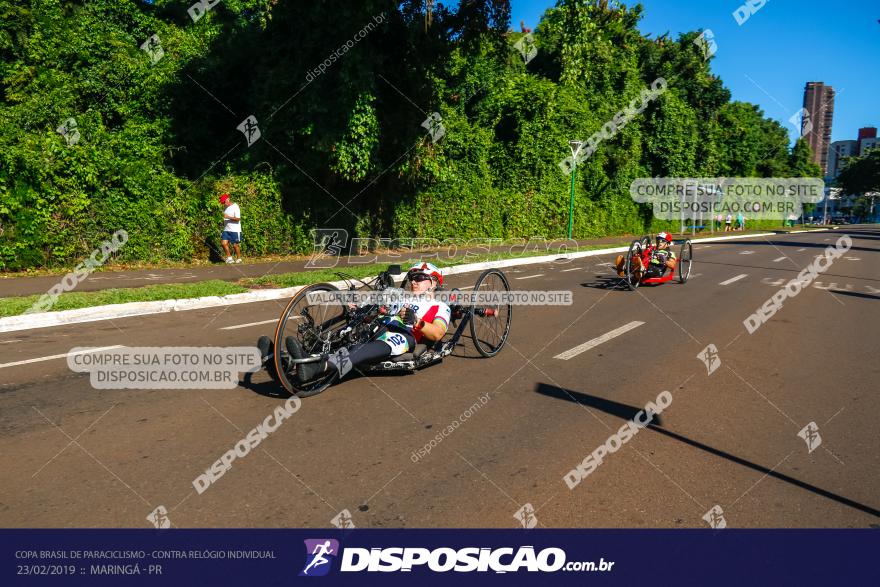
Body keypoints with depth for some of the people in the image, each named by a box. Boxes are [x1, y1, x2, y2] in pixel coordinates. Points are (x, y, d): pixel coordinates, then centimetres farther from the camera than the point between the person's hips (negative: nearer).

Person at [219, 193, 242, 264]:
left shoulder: (235, 207, -9)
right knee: (224, 243, -5)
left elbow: (238, 218, -17)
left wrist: (228, 217, -24)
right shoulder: (225, 207, 13)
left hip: (235, 230, -6)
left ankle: (238, 258, 15)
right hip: (226, 230, 6)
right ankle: (229, 258, 7)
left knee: (235, 245, -1)